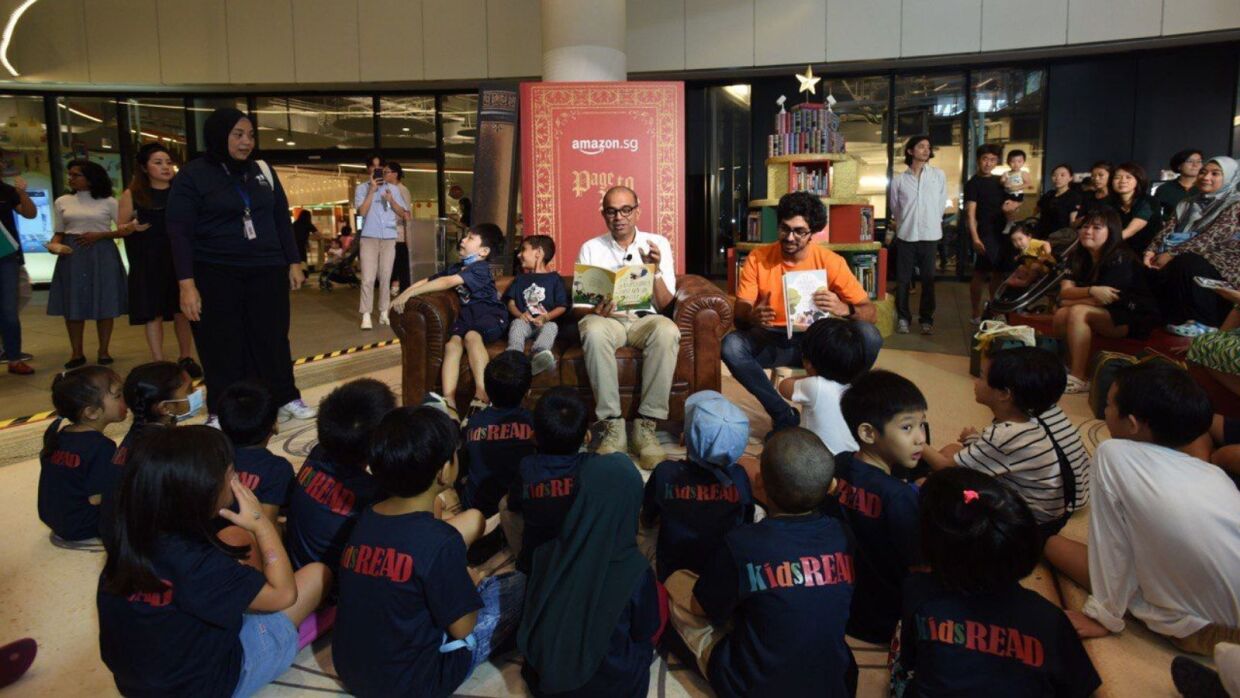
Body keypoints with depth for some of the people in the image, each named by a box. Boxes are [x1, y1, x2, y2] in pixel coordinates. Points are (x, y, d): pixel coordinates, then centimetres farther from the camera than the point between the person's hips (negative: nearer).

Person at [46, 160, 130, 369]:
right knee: (73, 305, 3)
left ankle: (103, 351, 12)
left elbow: (125, 230, -1)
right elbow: (59, 232, 13)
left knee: (104, 304, 1)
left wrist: (99, 235, -13)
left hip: (102, 255, -3)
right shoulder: (62, 201, 9)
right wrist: (54, 244, -7)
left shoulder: (108, 202, 0)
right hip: (72, 256, 3)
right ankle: (77, 353, 12)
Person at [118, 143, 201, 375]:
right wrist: (133, 227, -13)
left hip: (179, 258, 1)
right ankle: (158, 363, 9)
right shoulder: (132, 194, 4)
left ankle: (186, 358, 22)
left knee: (182, 311, 6)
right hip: (148, 262, -1)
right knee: (153, 314, 1)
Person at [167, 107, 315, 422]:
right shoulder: (192, 175, -5)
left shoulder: (263, 171, 8)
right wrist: (187, 284, -14)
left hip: (267, 271, 4)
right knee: (223, 347, 3)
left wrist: (293, 263, 9)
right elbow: (179, 232, -7)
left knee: (272, 339, 8)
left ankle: (286, 400, 19)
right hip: (215, 275, -3)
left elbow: (282, 219, 14)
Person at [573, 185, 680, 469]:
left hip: (645, 319, 1)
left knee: (667, 331, -35)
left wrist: (655, 271, -16)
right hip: (605, 318, 0)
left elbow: (663, 304, 1)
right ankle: (612, 425, -32)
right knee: (594, 331, -37)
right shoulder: (590, 248, 7)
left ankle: (646, 426, -30)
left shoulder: (657, 244, 7)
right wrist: (594, 310, -21)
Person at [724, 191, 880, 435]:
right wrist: (752, 316, -35)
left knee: (868, 336, -27)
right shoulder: (758, 258, -7)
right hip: (772, 340, 0)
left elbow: (871, 312, -9)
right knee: (731, 346, -32)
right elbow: (739, 313, -9)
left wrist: (845, 309, -34)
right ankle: (785, 416, -17)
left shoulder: (830, 261, -8)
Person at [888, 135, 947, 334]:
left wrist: (932, 222, 12)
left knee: (928, 279, 4)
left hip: (930, 235, 0)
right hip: (906, 235, 0)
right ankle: (903, 318, 13)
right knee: (903, 279, 3)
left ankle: (926, 319, 13)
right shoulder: (899, 180, 2)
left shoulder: (939, 175, 4)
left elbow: (942, 203, 10)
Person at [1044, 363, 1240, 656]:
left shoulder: (1113, 453, -12)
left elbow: (1111, 547, -8)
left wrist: (1105, 616, 3)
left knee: (1053, 544, 5)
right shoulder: (1213, 472, 4)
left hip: (1196, 631, -5)